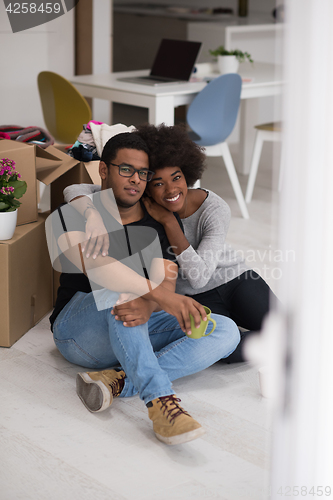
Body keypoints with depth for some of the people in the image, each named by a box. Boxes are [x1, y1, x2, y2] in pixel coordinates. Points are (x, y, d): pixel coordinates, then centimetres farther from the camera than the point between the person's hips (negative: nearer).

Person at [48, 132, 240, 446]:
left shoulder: (156, 227, 9)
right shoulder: (71, 216, -5)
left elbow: (165, 283, -7)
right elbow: (91, 261, -27)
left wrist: (148, 306, -35)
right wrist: (161, 295, -39)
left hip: (138, 332, 5)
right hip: (78, 331, -4)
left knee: (226, 331, -15)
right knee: (120, 287, -35)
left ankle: (118, 382, -32)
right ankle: (159, 401, -49)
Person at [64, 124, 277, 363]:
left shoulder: (215, 209, -21)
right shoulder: (138, 204, -16)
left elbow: (199, 276, -31)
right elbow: (74, 190, -22)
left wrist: (168, 221, -32)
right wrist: (93, 218, -44)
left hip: (236, 280, 0)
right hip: (194, 298, 1)